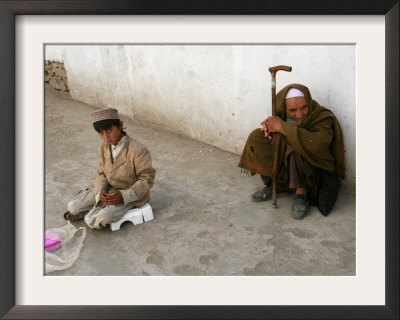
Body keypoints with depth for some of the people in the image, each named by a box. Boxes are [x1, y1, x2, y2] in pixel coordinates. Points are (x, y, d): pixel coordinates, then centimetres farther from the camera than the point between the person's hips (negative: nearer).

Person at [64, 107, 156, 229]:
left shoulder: (138, 150, -24)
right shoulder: (104, 148, -1)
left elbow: (147, 179, -19)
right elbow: (101, 174, 6)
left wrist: (123, 195, -27)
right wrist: (101, 190, -17)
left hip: (130, 195, -6)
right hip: (108, 191, 6)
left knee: (93, 221, -21)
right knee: (72, 207, -3)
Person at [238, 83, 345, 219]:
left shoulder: (322, 117, -20)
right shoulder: (282, 115, -5)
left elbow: (318, 144, -40)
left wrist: (282, 127, -32)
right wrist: (267, 127, -15)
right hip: (284, 170, 6)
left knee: (295, 144, -34)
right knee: (256, 136, -7)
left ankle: (302, 193, -15)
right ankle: (272, 185, 3)